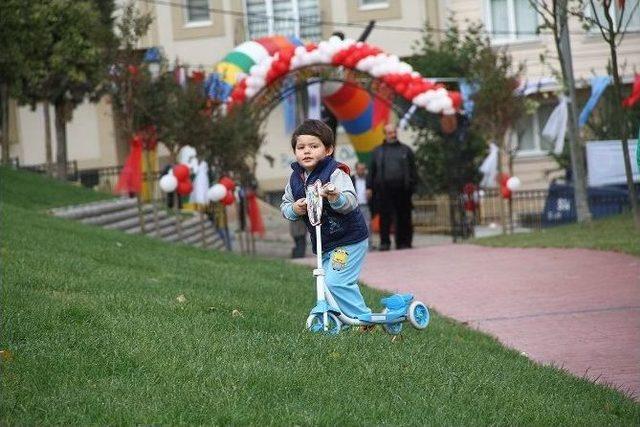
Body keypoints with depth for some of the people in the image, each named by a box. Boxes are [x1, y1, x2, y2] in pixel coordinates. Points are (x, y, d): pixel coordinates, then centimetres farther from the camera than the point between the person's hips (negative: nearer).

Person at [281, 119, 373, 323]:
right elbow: (285, 205, 13)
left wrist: (336, 197, -51)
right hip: (324, 244, 8)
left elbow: (350, 201, -29)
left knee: (335, 281, -19)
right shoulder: (295, 179, 5)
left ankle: (363, 318, -9)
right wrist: (293, 210, -11)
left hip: (348, 239, -8)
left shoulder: (335, 173, -17)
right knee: (325, 283, 9)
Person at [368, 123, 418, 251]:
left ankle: (403, 242, 7)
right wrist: (370, 187, 5)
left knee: (403, 217, 2)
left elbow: (413, 170, 13)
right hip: (384, 190, 0)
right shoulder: (378, 151, 16)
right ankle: (384, 242, 0)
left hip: (402, 189, 0)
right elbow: (372, 171, 14)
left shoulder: (405, 150, 15)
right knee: (385, 216, -4)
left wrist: (412, 186, 2)